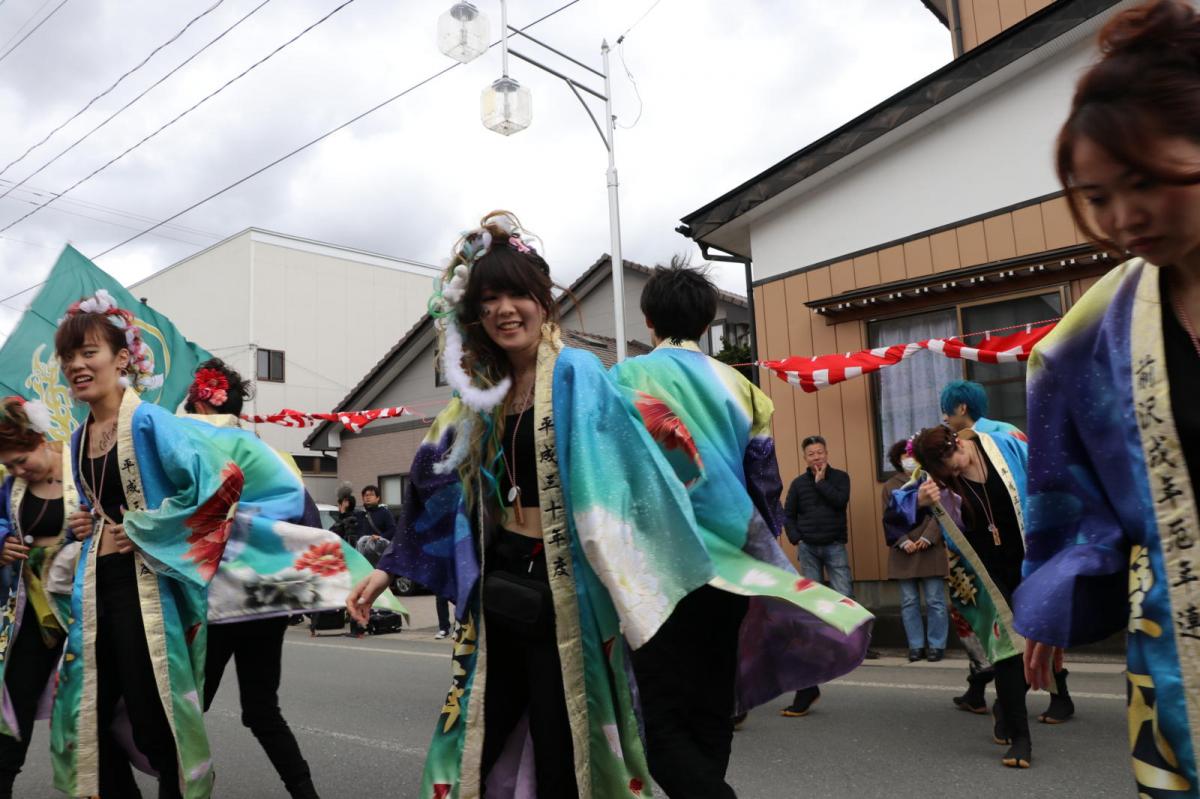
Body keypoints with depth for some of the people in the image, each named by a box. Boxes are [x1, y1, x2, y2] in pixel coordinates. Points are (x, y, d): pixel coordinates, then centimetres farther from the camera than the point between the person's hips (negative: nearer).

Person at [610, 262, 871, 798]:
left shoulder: (626, 379, -6)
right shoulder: (738, 386, 6)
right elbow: (766, 485, 7)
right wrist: (757, 559, 18)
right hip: (729, 568, 5)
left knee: (663, 726, -1)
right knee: (710, 719, 16)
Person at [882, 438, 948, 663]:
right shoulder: (890, 486, 11)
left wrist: (928, 538, -14)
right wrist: (903, 542, -9)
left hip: (930, 550, -2)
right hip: (903, 553, 2)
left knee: (935, 600, 0)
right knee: (909, 602, 5)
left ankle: (936, 645, 10)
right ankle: (916, 645, 13)